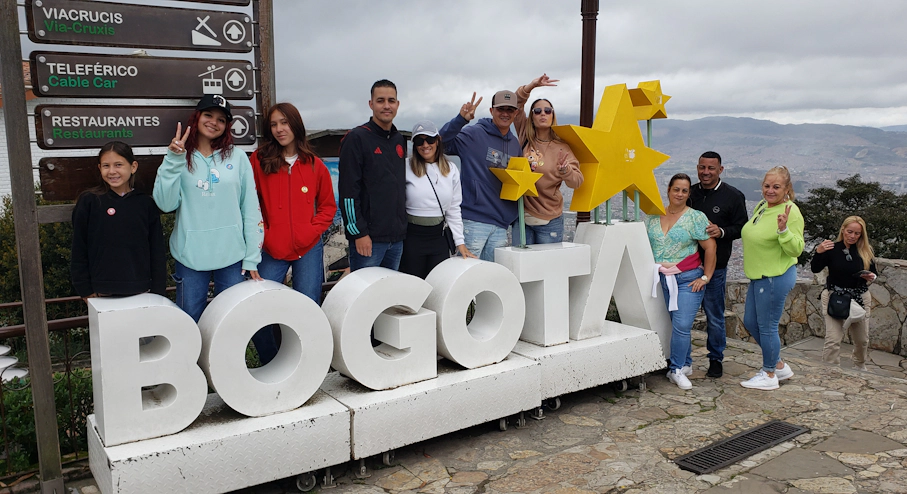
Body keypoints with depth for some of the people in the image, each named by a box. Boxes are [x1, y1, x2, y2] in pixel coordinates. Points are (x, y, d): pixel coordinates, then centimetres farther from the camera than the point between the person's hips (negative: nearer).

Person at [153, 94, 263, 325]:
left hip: (232, 255, 0)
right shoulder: (179, 158, 4)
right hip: (190, 256, 0)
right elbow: (165, 204, -7)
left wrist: (252, 258, -2)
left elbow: (251, 209, 2)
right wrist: (174, 160, -14)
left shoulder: (237, 157, 3)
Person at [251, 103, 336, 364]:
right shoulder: (259, 160, 2)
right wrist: (261, 235, -7)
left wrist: (314, 230, -4)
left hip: (308, 249, 1)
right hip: (271, 251, 0)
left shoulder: (314, 164, 6)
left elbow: (328, 205, 11)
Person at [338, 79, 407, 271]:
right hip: (368, 237, -6)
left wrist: (402, 226, 14)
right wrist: (358, 232, -16)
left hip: (397, 236, 7)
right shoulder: (356, 139, -7)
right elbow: (348, 190, -12)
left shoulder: (400, 140, 13)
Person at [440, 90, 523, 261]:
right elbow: (441, 143, -17)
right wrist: (461, 119, -28)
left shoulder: (515, 144, 17)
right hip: (473, 220, -6)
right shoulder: (474, 134, -3)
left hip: (501, 224, 6)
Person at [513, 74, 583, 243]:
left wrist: (565, 171, -30)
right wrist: (532, 85, -13)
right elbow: (516, 103, 1)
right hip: (522, 216, 2)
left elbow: (577, 181, -9)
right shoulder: (525, 137, 4)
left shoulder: (561, 147, -2)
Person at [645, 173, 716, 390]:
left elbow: (710, 248, -5)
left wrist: (705, 277, -7)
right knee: (676, 324, 9)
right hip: (663, 280, 4)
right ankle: (686, 363, 24)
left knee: (682, 325, -10)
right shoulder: (654, 216, 9)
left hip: (687, 279, -4)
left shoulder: (696, 217, -3)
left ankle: (677, 370, 2)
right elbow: (645, 244, 17)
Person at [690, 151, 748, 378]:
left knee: (714, 315, 4)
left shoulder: (733, 196, 0)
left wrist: (721, 231, -19)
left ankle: (716, 359, 19)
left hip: (714, 265, -3)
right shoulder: (690, 193, 11)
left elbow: (742, 228, -2)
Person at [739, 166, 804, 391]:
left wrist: (783, 229, -35)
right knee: (750, 323, 17)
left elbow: (796, 249, -21)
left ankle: (769, 375, 17)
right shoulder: (761, 206, 8)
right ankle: (779, 365, 32)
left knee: (767, 326, 1)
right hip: (758, 276, 10)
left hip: (776, 277, -10)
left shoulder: (791, 212, -17)